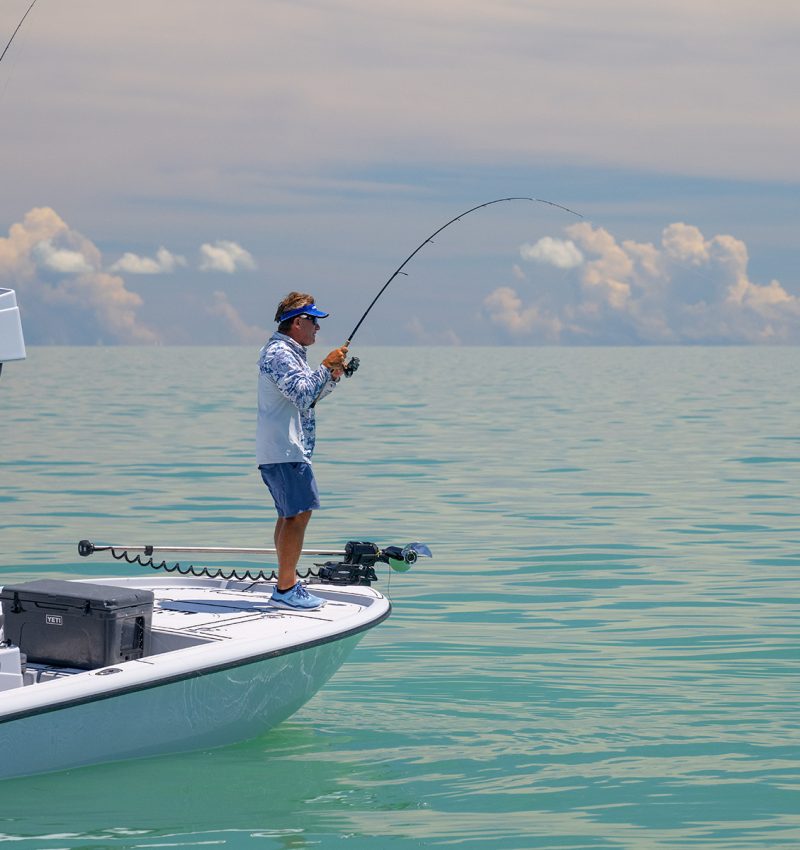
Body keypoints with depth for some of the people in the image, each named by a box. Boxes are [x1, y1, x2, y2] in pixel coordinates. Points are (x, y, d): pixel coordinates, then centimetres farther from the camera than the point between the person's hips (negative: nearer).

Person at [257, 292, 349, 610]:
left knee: (290, 514, 13)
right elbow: (302, 394, -23)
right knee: (299, 513, -13)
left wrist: (333, 376, 11)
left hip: (288, 449, 11)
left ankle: (288, 584, 17)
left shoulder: (290, 353, 20)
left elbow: (310, 397, 26)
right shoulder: (278, 353, -14)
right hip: (285, 450, -11)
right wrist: (326, 366, -14)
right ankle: (286, 589, -12)